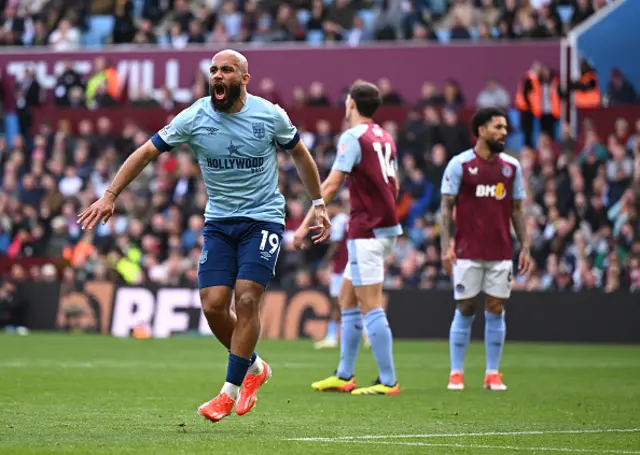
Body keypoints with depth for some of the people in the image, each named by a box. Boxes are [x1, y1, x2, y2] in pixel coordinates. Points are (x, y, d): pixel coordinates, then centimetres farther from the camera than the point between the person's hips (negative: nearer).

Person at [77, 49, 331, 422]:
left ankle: (231, 392, -8)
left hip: (263, 219, -2)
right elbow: (146, 153, -1)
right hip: (219, 221, 2)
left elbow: (300, 154, 10)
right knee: (213, 306, -7)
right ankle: (253, 367, 20)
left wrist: (319, 204, 12)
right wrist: (110, 196, -7)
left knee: (247, 299, -17)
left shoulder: (270, 115, -7)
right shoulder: (194, 118, -7)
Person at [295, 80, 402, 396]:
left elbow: (331, 185, -17)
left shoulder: (353, 137, -12)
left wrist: (306, 224, -15)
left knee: (370, 307, -8)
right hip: (385, 228, 9)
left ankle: (388, 381, -10)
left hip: (367, 232, -9)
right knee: (347, 299, 15)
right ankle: (344, 376, 17)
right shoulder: (384, 138, 13)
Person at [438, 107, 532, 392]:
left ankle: (493, 374, 8)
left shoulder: (512, 166, 8)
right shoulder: (460, 164, -3)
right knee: (465, 310, 0)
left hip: (501, 253, 3)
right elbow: (446, 206, -3)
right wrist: (446, 245, -11)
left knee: (496, 310, 3)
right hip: (467, 252, -3)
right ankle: (456, 373, 8)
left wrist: (525, 247, 6)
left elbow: (517, 209, 12)